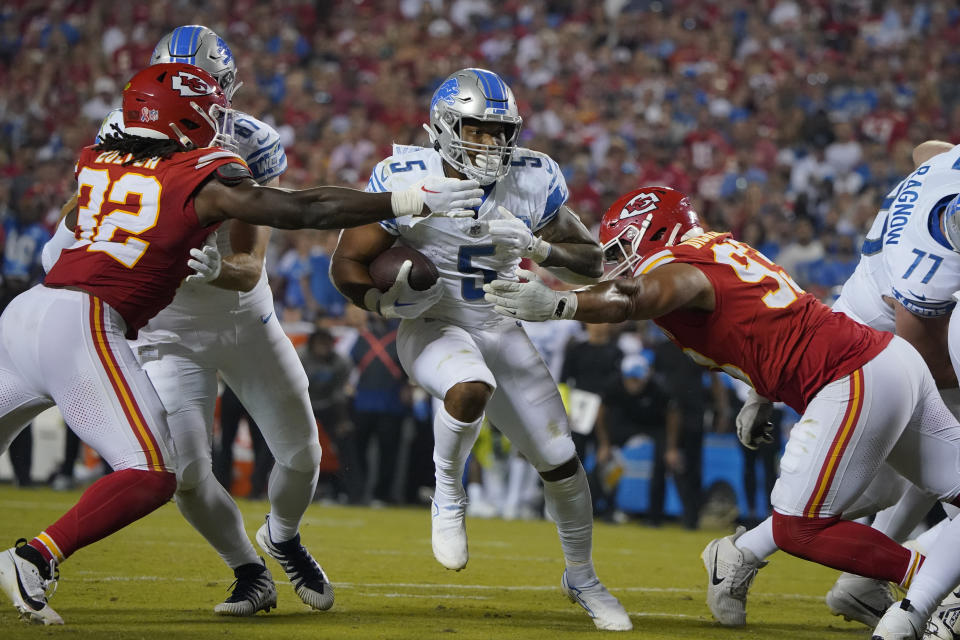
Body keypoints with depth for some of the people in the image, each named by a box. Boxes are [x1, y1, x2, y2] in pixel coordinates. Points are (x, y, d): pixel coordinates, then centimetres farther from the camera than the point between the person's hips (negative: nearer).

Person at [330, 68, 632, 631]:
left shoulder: (533, 183, -9)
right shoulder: (406, 182, -16)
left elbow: (592, 264, -2)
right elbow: (348, 263, -6)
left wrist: (540, 249, -21)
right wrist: (386, 302, -23)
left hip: (502, 331, 4)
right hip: (432, 328, -4)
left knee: (561, 462, 2)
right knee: (471, 388, -39)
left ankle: (582, 578, 28)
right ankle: (448, 495, -10)